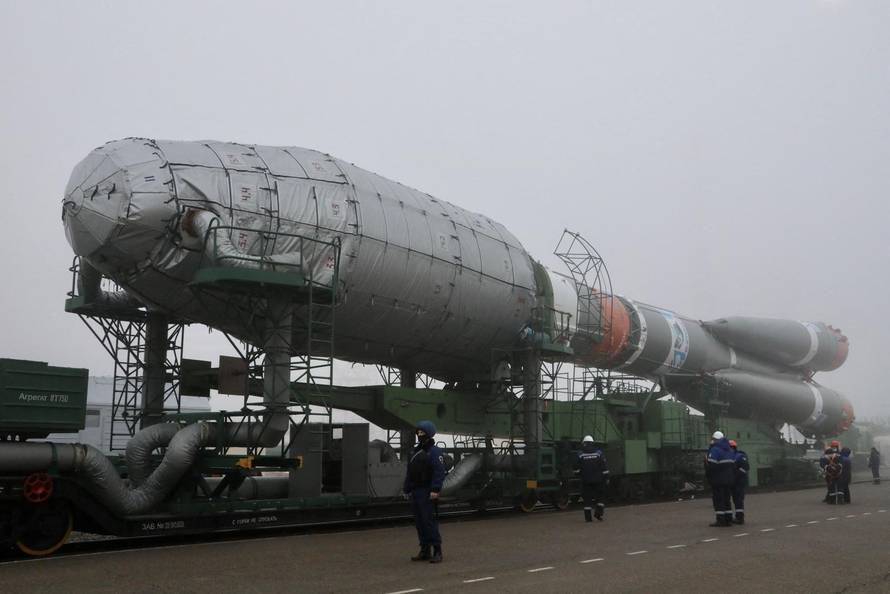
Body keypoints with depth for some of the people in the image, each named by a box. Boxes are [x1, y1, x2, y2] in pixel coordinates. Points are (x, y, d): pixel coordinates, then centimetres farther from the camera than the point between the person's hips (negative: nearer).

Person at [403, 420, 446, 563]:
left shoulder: (435, 452, -8)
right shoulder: (415, 451, 18)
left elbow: (439, 472, -17)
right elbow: (409, 472, 21)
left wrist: (435, 490, -24)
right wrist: (407, 489, 16)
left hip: (428, 493, -8)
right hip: (415, 492, 8)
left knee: (430, 521, -10)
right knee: (419, 523, 10)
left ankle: (437, 552, -5)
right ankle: (424, 551, 17)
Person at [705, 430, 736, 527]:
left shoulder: (714, 450, -14)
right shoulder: (729, 450, 14)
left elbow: (710, 465, -19)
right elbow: (733, 464, 15)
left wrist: (708, 475, -3)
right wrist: (732, 477, 20)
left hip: (718, 480, -8)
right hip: (729, 479, 8)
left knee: (718, 500, -3)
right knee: (726, 499, 14)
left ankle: (721, 520, -5)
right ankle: (728, 519, 14)